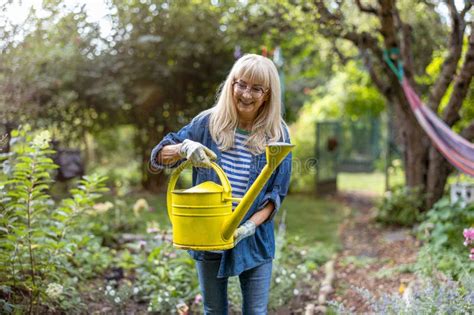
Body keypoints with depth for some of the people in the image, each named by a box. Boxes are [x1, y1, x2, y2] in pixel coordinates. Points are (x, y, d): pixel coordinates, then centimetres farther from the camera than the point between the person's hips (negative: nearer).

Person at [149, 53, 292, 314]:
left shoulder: (278, 134, -6)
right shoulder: (207, 123, -6)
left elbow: (276, 193, -5)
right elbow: (159, 156, -4)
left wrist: (250, 226, -20)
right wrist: (185, 148, -25)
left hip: (255, 240, 0)